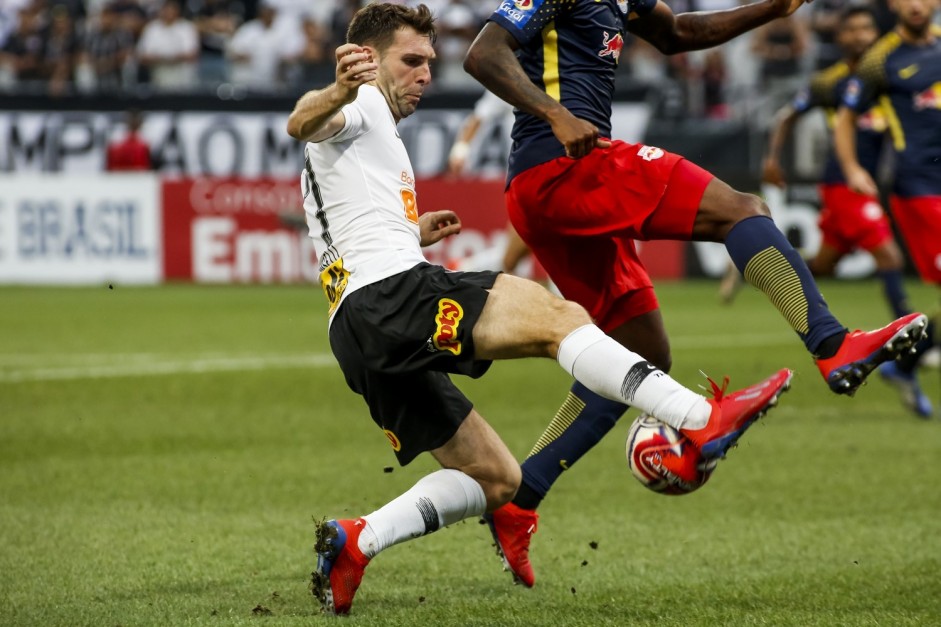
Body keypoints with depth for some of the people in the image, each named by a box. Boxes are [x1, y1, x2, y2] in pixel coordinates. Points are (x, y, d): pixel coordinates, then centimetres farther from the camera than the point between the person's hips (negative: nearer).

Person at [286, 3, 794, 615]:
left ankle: (354, 542, -3)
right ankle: (703, 422, -36)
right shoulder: (359, 106, 6)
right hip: (391, 291, -10)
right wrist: (335, 95, -40)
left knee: (496, 479, 9)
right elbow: (302, 124, -18)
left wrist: (410, 234, 46)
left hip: (360, 341, 10)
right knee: (556, 316, -21)